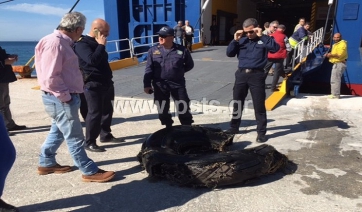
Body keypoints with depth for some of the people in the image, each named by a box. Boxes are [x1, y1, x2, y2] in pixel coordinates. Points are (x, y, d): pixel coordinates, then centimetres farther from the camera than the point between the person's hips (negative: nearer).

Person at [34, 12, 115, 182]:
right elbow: (50, 77, -25)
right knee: (75, 137, -2)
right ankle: (90, 172, 7)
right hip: (60, 99, -10)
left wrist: (68, 95, 12)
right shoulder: (55, 42, -19)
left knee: (58, 131, 21)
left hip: (64, 97, 10)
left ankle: (47, 163, 36)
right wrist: (65, 96, -19)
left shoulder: (62, 42, 13)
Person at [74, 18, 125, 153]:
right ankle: (89, 142, 3)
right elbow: (92, 60, -30)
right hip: (93, 85, -9)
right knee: (95, 112, -7)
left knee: (107, 110, 15)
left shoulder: (96, 43, 16)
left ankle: (105, 135, 30)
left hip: (105, 83, 9)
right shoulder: (82, 44, -13)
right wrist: (101, 45, -19)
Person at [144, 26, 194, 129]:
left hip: (178, 83, -1)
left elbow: (190, 65, 12)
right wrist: (147, 84, -5)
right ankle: (168, 127, 30)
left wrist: (179, 71, 2)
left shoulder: (182, 50, -3)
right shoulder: (153, 50, 0)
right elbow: (149, 69, 0)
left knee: (183, 108, 5)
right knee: (162, 109, 10)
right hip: (160, 85, 1)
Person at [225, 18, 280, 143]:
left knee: (259, 105, 1)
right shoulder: (242, 40, 11)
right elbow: (229, 53, 6)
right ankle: (234, 127, 29)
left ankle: (261, 132, 12)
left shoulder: (264, 39, 2)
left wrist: (262, 36, -15)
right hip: (241, 74, 4)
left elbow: (275, 48, -15)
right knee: (237, 103, 13)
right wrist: (235, 40, -5)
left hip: (257, 75, -4)